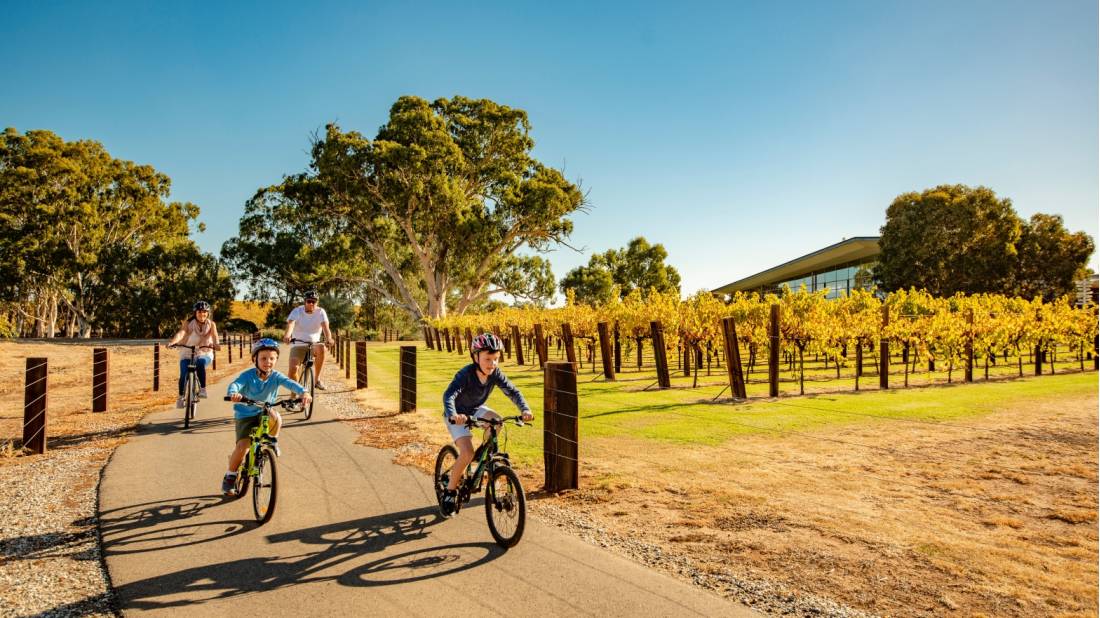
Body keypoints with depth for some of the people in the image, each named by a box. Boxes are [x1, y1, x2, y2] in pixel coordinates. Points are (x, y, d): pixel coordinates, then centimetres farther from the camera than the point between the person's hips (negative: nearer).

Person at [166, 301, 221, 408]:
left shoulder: (211, 324, -3)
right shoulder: (188, 323, -6)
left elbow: (214, 335, -21)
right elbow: (181, 333, -23)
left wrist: (215, 344, -44)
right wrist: (172, 341, -44)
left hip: (205, 354, 0)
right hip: (187, 353, 0)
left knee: (200, 363, -34)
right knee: (184, 375, -19)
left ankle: (202, 389, -22)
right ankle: (181, 397, 7)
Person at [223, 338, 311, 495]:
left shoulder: (275, 376, -10)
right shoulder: (248, 375, -14)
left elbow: (290, 383, -26)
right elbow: (235, 384, -31)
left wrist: (303, 392, -46)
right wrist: (233, 393, -56)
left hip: (264, 413, 1)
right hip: (245, 415, -1)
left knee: (275, 417, -34)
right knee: (242, 446, -14)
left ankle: (272, 441, -2)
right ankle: (230, 476, 12)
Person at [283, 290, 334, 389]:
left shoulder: (320, 312, -5)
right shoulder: (297, 311, -6)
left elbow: (325, 326, -22)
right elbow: (290, 323, -26)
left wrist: (328, 338, -43)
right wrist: (287, 335, -49)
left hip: (314, 344, 0)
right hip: (298, 345, 0)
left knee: (321, 348, -34)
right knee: (293, 369, -20)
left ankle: (317, 379, -19)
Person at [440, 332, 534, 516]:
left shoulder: (495, 373, -18)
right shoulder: (466, 374, -32)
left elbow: (512, 391, -20)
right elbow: (449, 395, -44)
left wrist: (525, 409, -38)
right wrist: (452, 414, -64)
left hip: (476, 410, 5)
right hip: (458, 415, -5)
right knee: (467, 453, -21)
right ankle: (450, 490, 0)